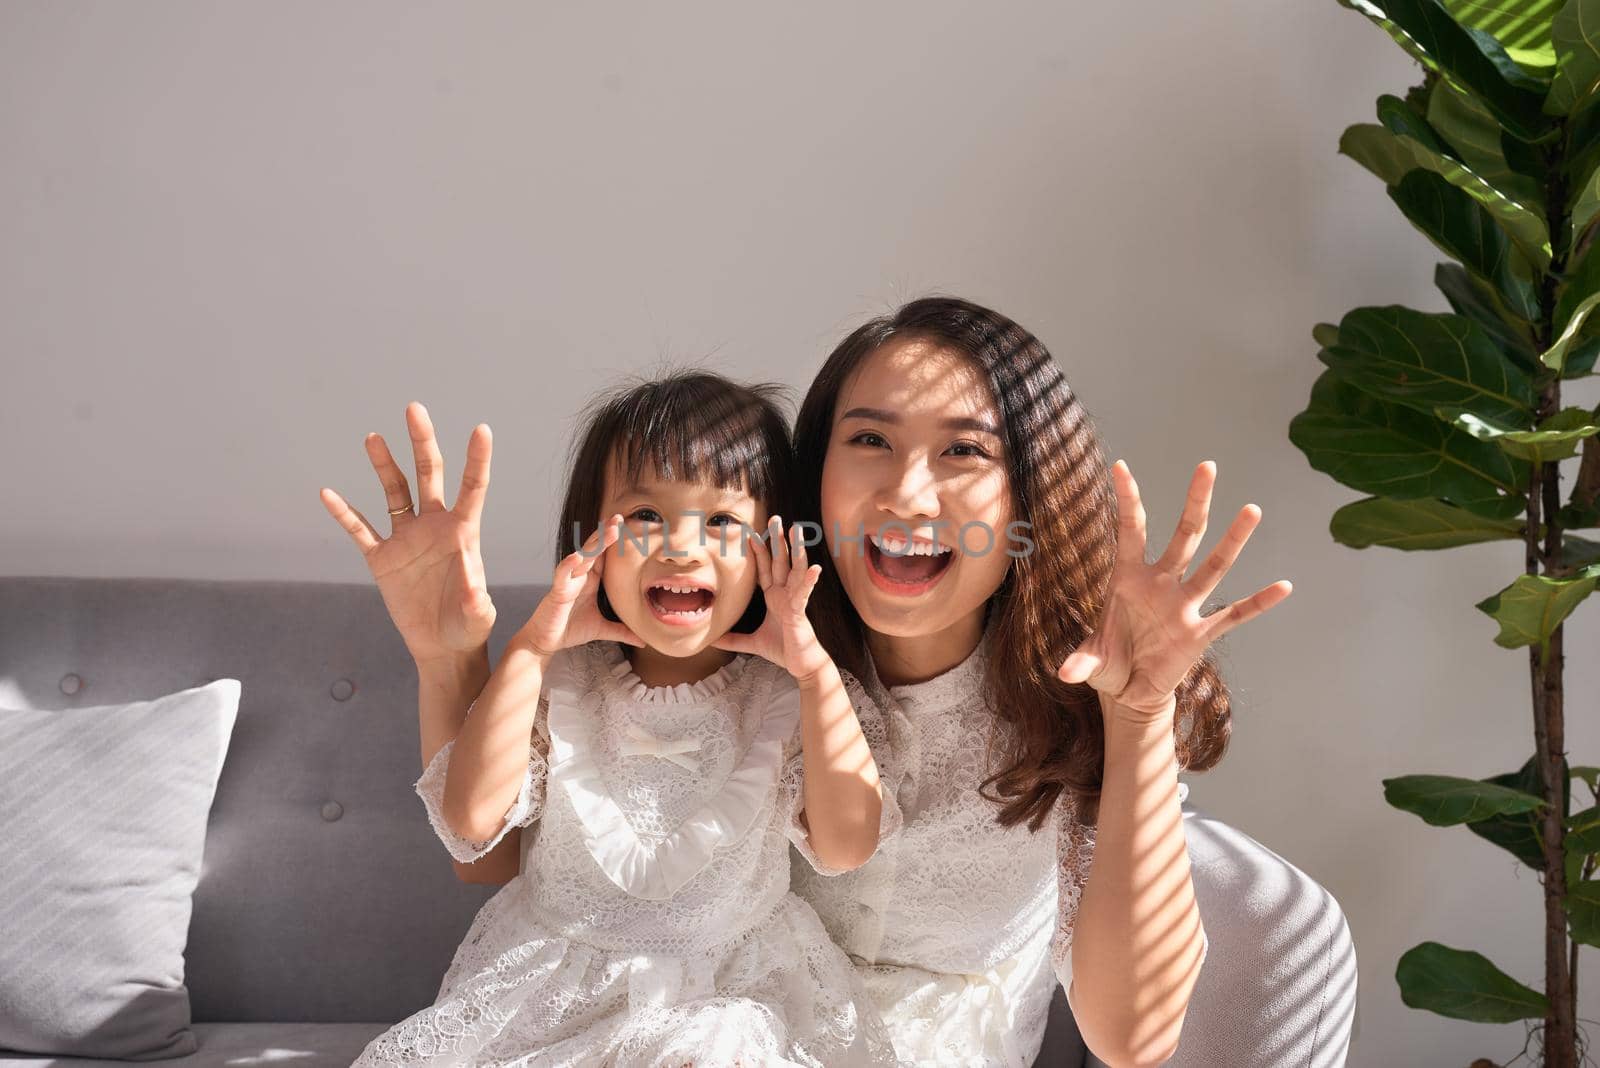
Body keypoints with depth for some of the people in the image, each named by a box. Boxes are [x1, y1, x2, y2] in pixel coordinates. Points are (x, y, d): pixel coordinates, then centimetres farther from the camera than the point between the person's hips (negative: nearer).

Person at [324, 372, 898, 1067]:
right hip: (554, 978, 2)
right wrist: (530, 647, -17)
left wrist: (815, 669, -21)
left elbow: (847, 846, -15)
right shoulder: (558, 679, -3)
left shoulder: (784, 694, -6)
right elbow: (471, 820, -14)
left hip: (733, 989, -1)